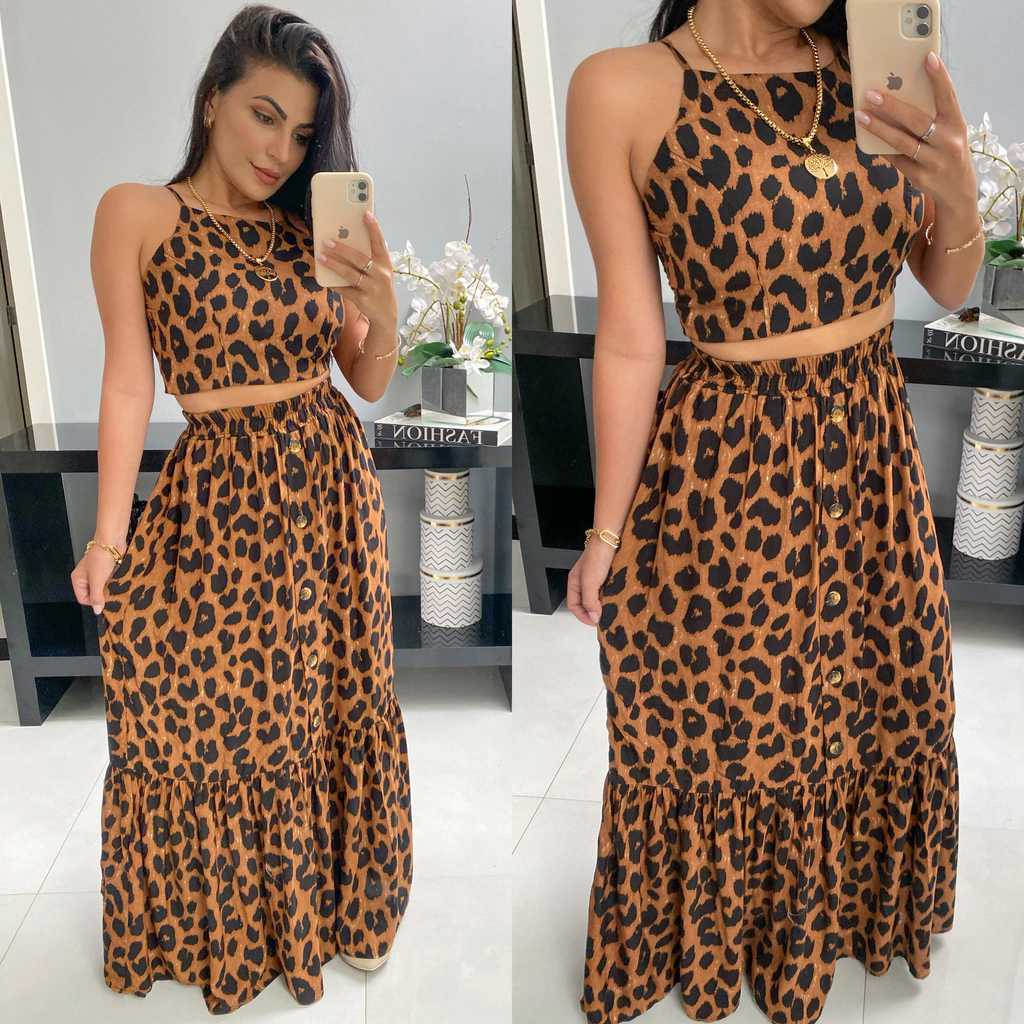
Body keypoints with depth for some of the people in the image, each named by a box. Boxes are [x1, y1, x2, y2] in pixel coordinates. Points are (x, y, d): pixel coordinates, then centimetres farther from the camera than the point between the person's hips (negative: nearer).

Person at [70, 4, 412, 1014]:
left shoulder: (310, 228, 6)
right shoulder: (137, 213, -4)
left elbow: (368, 381, 6)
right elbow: (130, 377, -10)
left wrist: (384, 313, -15)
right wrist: (109, 534, -16)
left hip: (336, 490, 4)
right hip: (225, 497, -4)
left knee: (331, 706, 13)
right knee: (211, 711, 6)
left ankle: (322, 905, 37)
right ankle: (221, 931, 32)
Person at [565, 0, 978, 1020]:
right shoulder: (624, 89, -13)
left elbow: (949, 285, 4)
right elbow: (632, 337, -11)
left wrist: (958, 194, -18)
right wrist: (607, 529, -7)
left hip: (875, 449, 5)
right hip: (728, 472, -4)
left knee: (881, 699, 21)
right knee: (722, 718, 14)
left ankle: (850, 906, 51)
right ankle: (712, 941, 44)